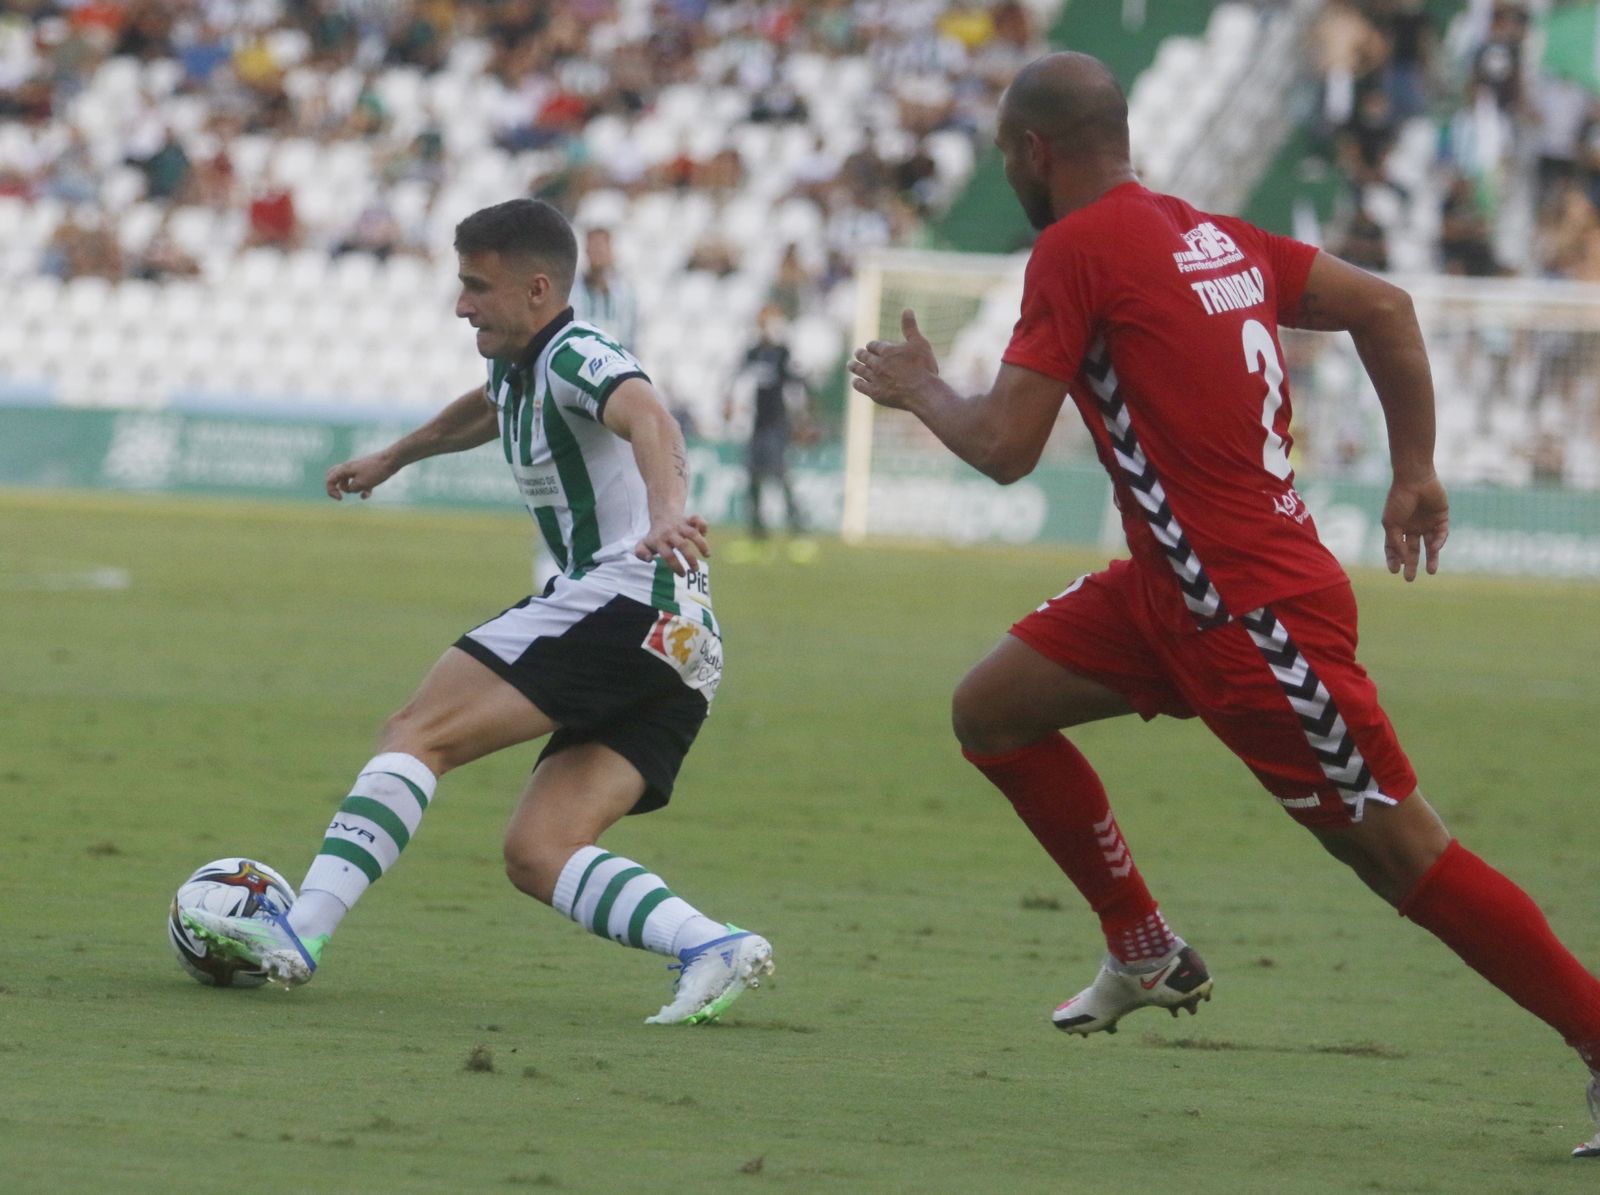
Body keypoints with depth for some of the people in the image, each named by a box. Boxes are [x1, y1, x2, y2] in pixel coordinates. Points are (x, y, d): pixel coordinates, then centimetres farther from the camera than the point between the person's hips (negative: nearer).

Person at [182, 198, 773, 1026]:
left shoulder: (575, 357, -6)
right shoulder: (518, 370, 23)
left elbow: (644, 415, -30)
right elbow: (488, 407, 50)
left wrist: (665, 513, -49)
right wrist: (394, 458, 66)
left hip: (627, 598, -10)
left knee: (418, 733, -10)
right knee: (537, 852, -2)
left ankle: (301, 932, -18)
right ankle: (713, 948, -17)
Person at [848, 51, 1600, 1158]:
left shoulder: (1076, 249, -13)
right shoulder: (1217, 236, 11)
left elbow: (1004, 448, -15)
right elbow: (1384, 306, 12)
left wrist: (920, 390, 6)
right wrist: (1415, 473, 15)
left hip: (1252, 611, -9)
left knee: (1403, 855, -5)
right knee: (990, 710, 14)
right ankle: (1147, 953, 21)